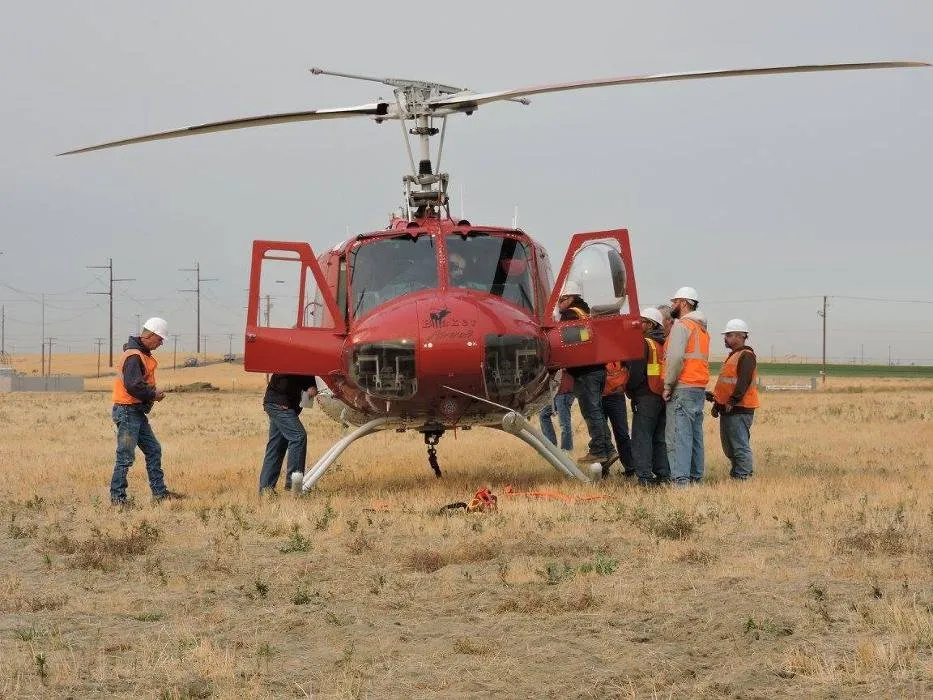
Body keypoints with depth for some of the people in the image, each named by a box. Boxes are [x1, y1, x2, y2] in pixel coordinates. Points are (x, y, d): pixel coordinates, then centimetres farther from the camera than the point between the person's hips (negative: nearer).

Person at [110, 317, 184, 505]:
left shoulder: (142, 354, 15)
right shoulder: (134, 356, -18)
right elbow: (133, 386, -27)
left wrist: (153, 391, 7)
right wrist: (153, 394, -14)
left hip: (137, 412, 11)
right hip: (127, 412, -11)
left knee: (153, 450, 13)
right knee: (126, 456, -7)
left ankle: (159, 492, 18)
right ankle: (117, 496, -3)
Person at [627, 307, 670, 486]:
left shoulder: (644, 344, -11)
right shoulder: (666, 345, 13)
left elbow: (636, 372, -15)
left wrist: (629, 390, 0)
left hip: (647, 396, -8)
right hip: (664, 396, 8)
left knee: (642, 437, -5)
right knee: (660, 438, 13)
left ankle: (645, 476, -11)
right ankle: (664, 474, 12)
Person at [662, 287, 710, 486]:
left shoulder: (682, 326, -8)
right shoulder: (702, 329, 21)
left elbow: (676, 357, -19)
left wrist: (668, 385, -13)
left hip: (682, 388, -9)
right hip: (700, 388, 9)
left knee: (678, 435, -12)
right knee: (695, 434, 12)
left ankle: (680, 479, -19)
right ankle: (696, 476, 14)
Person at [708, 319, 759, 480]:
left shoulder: (746, 356, -9)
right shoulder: (733, 356, 23)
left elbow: (743, 382, -21)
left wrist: (733, 400, -26)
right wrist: (717, 402, 22)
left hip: (739, 410, -11)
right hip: (728, 410, 11)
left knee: (740, 445, -11)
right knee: (729, 448, 13)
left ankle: (744, 476, -10)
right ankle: (735, 472, 19)